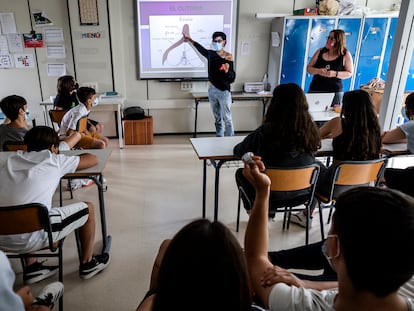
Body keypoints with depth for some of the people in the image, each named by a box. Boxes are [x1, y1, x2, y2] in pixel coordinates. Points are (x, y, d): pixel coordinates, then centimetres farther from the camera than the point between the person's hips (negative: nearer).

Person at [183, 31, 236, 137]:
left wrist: (227, 71, -37)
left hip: (224, 91, -6)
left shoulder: (228, 57, -12)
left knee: (227, 119, -4)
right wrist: (190, 39, 37)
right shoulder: (211, 54, 4)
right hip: (212, 89, 6)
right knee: (217, 119, 12)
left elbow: (232, 78, -16)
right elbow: (201, 48, 27)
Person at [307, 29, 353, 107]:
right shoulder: (320, 51, 8)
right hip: (315, 90, 2)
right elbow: (308, 68, 9)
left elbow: (349, 73, 2)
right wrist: (318, 71, -12)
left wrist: (335, 74, -15)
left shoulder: (345, 55, 2)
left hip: (334, 92, -1)